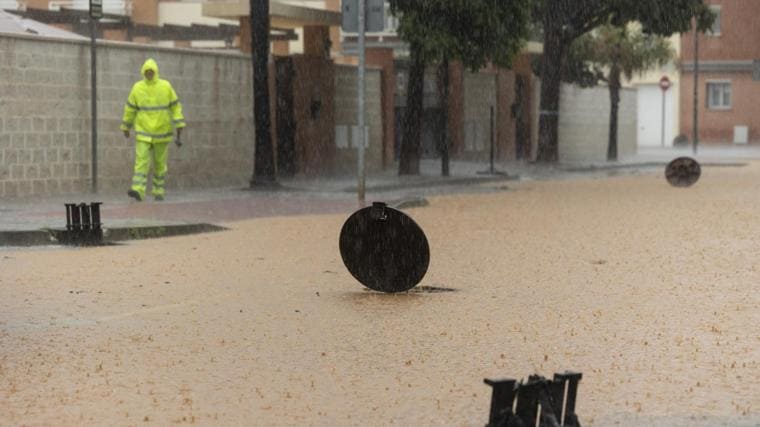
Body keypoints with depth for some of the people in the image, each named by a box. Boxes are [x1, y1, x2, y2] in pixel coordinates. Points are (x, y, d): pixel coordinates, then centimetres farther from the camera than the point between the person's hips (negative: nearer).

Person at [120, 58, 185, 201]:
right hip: (143, 133, 0)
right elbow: (130, 109, 7)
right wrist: (125, 128, 15)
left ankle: (159, 192, 23)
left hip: (162, 132, 0)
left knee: (160, 163, 9)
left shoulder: (166, 86, -6)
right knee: (141, 160, -14)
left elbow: (175, 107, -2)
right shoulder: (137, 88, -4)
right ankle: (138, 191, -24)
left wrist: (179, 130, -7)